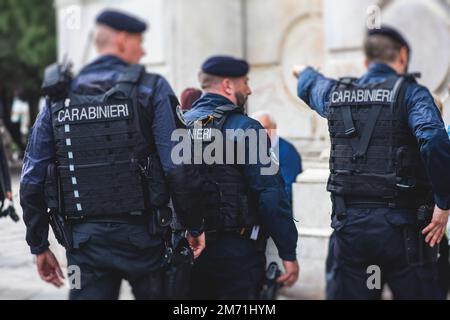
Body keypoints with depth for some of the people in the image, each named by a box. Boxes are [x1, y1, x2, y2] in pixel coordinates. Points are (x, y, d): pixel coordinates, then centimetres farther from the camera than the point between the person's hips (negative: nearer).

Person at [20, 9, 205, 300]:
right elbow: (177, 168, -13)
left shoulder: (59, 98, 6)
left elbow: (32, 182, 5)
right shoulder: (152, 89, -5)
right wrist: (195, 226, -1)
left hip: (84, 240, 3)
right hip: (140, 233, -3)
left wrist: (39, 246, 14)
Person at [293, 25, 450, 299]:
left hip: (349, 223, 4)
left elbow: (311, 85, 35)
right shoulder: (410, 92, -4)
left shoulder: (335, 94, 11)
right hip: (400, 225, -4)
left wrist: (305, 72, 59)